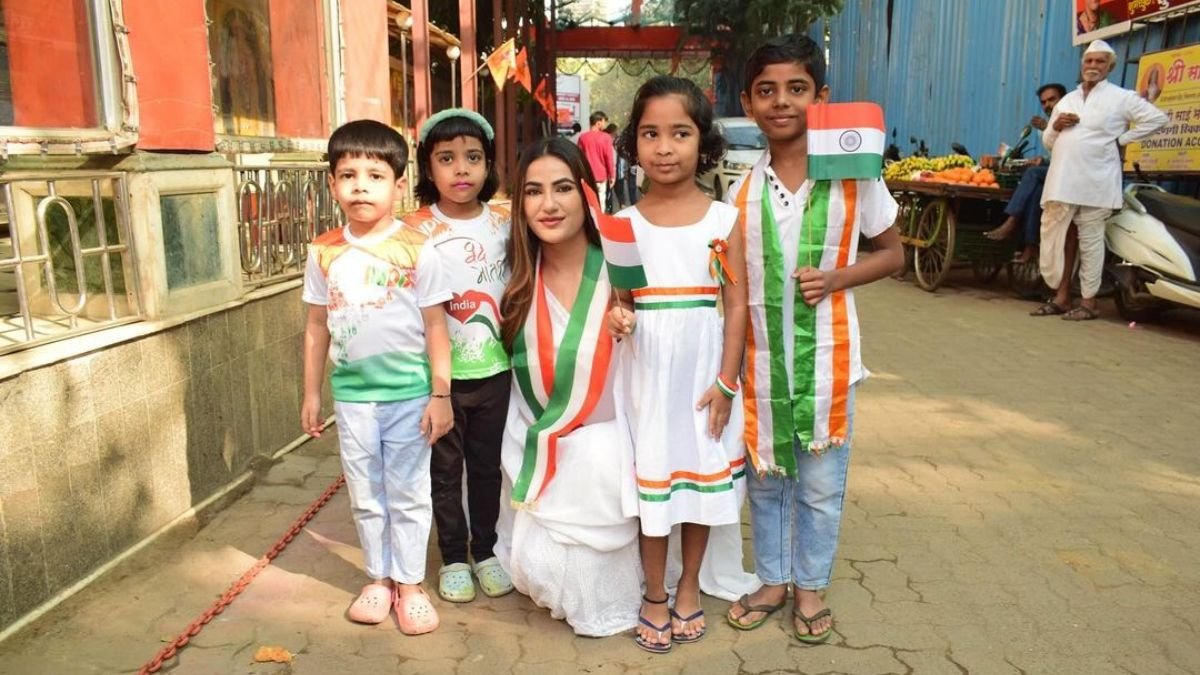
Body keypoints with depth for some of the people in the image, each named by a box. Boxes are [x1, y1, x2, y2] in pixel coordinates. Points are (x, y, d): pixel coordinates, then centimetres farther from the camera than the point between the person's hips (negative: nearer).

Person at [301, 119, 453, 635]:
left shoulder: (417, 252, -9)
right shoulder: (324, 253, 0)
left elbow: (435, 327, -7)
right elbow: (317, 327, 7)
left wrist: (440, 395, -8)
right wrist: (311, 393, 9)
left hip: (408, 393, -3)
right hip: (351, 393, 3)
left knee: (407, 493, 9)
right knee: (364, 495, 15)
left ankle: (410, 583, 25)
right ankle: (378, 578, 32)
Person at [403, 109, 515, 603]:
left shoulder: (504, 223, -1)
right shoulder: (416, 229, -9)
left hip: (493, 369, 3)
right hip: (439, 371, -2)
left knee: (487, 466, 15)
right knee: (445, 469, 12)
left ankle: (485, 551, 33)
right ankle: (453, 558, 29)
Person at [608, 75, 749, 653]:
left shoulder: (724, 219, -4)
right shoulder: (624, 223, -1)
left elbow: (736, 303, -3)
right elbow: (618, 296, 5)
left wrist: (725, 381, -7)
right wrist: (618, 317, -18)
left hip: (703, 368, 0)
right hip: (647, 368, 1)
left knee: (701, 472, 12)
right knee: (652, 473, 9)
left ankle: (689, 585, 33)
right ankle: (655, 594, 28)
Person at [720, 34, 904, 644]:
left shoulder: (853, 179, -6)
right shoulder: (741, 191, 0)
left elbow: (893, 253, 4)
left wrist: (838, 278, -15)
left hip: (826, 358, -2)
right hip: (760, 359, 2)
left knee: (821, 486, 11)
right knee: (763, 478, 15)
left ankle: (810, 586, 32)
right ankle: (772, 579, 35)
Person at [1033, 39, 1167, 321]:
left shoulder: (1120, 97, 4)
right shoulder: (1066, 100, 20)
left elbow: (1157, 118, -1)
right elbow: (1048, 142, 22)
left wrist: (1122, 139, -3)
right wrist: (1055, 126, 1)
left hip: (1094, 184, -5)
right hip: (1061, 182, 5)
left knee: (1090, 242, -3)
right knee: (1056, 239, 3)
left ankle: (1089, 301, 1)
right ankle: (1061, 297, 11)